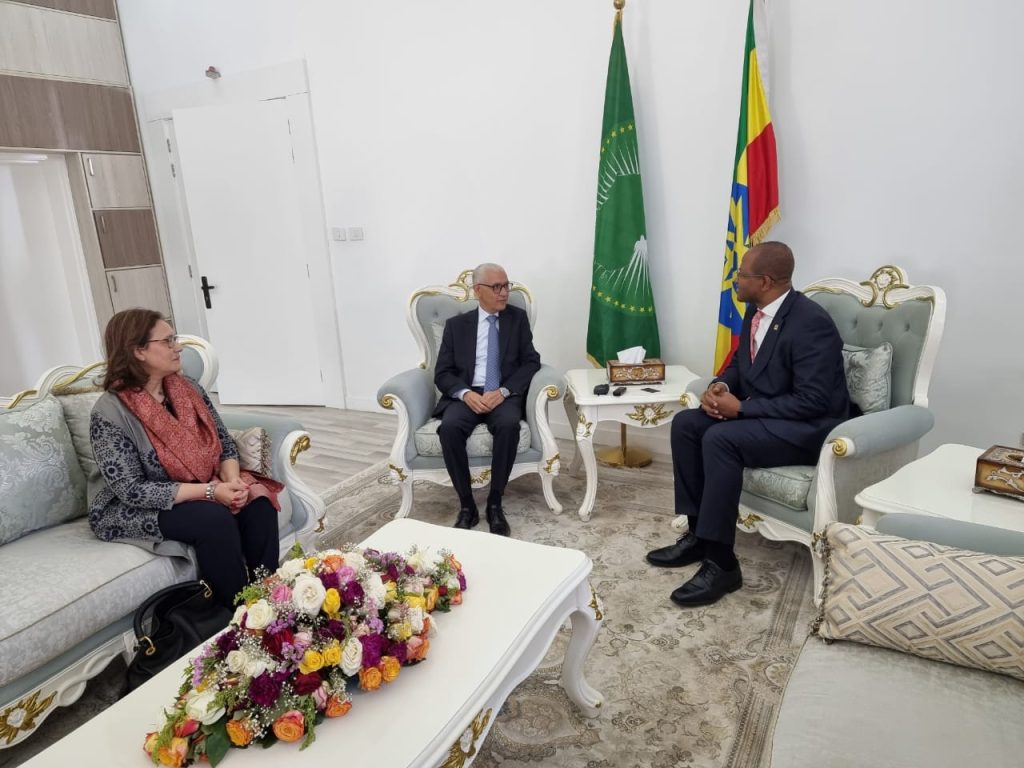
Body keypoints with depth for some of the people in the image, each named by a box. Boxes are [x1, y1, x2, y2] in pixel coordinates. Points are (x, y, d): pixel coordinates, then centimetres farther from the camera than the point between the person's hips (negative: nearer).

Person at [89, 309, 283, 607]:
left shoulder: (189, 389, -1)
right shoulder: (109, 413, -19)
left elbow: (226, 445, 3)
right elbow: (133, 491, -23)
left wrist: (232, 480, -20)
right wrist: (210, 491, -29)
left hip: (203, 490, 6)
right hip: (134, 509, -6)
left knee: (259, 504, -19)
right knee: (214, 518, -31)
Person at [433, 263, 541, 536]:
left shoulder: (518, 318, 11)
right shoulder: (456, 324, 10)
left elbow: (531, 362, 2)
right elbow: (442, 373, 5)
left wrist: (503, 391, -14)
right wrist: (466, 394, -17)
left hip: (504, 395, 0)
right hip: (466, 395, 1)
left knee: (509, 425, -34)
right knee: (449, 428, -31)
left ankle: (495, 504, -19)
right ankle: (467, 505, -17)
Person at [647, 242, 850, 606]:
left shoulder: (812, 323, -22)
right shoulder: (756, 311, 5)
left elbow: (811, 402, -25)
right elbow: (739, 363, 17)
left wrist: (741, 407, -24)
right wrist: (720, 385, -7)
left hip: (808, 427, -9)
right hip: (757, 413, 9)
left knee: (720, 438, -31)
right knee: (685, 423, -7)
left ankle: (721, 563, -22)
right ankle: (698, 533, -1)